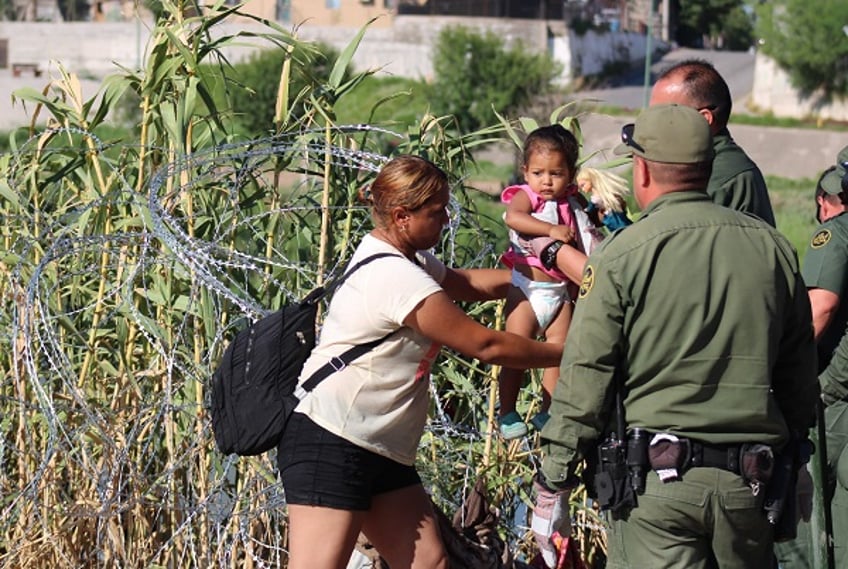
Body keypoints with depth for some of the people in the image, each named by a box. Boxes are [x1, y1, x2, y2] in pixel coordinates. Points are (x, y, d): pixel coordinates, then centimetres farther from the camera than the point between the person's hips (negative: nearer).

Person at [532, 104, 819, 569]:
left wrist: (551, 490, 1)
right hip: (747, 482, 4)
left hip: (655, 481, -4)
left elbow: (583, 381, -7)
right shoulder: (773, 247, 7)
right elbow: (801, 384, 13)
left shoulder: (621, 255, -7)